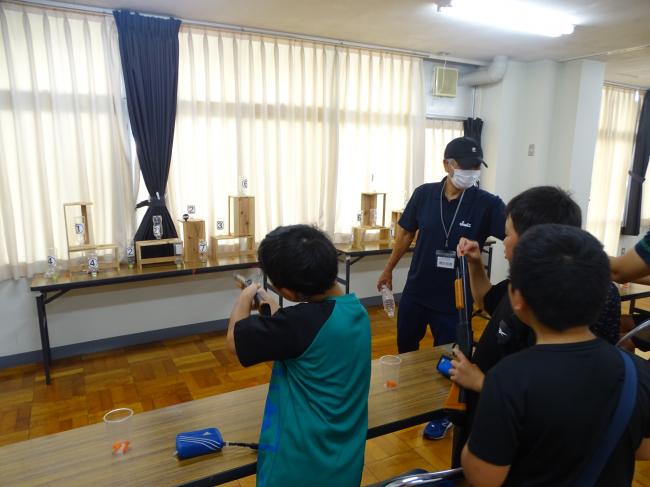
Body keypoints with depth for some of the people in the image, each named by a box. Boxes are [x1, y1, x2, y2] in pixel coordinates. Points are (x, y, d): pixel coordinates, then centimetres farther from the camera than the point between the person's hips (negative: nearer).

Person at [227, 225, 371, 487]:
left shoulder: (301, 322, -30)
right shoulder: (356, 310, -7)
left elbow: (235, 339, -14)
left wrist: (246, 297, 3)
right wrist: (267, 303, 13)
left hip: (303, 461, -6)